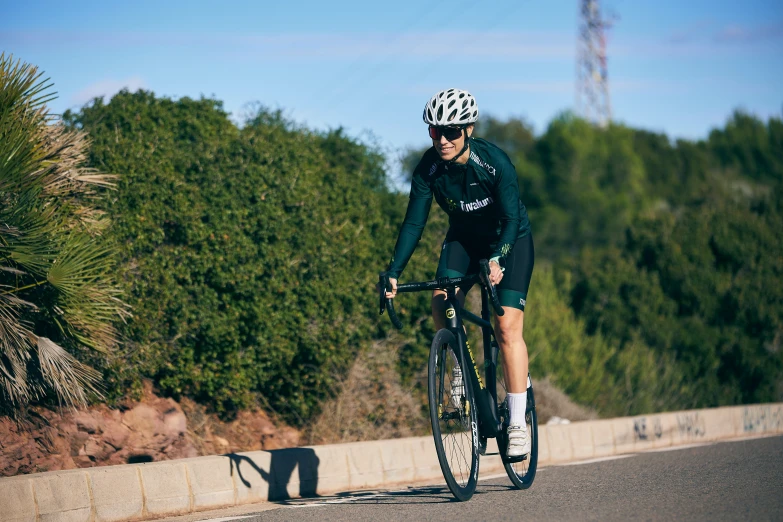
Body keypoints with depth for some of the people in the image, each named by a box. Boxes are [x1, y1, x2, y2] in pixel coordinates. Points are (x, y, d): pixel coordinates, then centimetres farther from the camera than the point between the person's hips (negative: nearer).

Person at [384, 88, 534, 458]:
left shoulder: (494, 161, -29)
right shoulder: (429, 167, -19)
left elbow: (512, 218, -31)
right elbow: (414, 223, -18)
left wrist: (497, 259, -49)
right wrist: (393, 272, -28)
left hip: (511, 238, -3)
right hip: (464, 238, 4)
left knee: (507, 327, -15)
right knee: (441, 303, -24)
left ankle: (517, 424, -10)